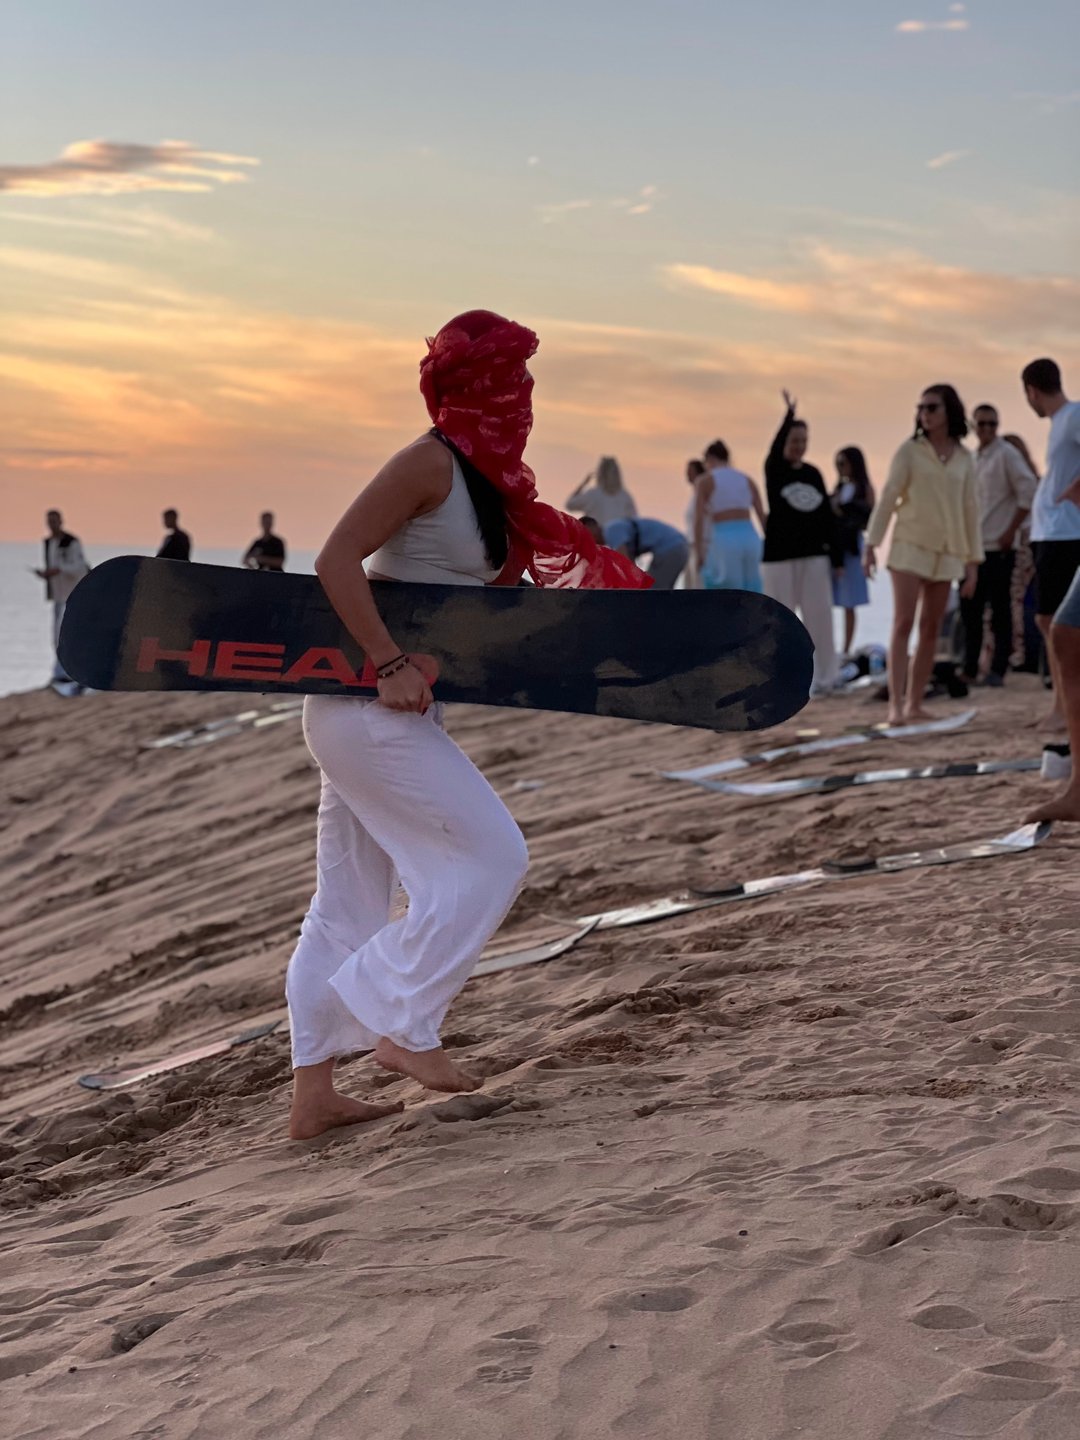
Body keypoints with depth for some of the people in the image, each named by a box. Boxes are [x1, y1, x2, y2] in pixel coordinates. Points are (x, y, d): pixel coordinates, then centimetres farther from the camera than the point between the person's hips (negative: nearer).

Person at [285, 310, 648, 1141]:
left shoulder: (489, 482, 14)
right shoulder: (431, 462, -13)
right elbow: (337, 561, -19)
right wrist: (391, 665, -25)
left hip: (394, 707, 9)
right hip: (368, 706, -9)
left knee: (350, 896, 10)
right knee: (489, 856, -6)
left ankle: (313, 1092, 14)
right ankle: (402, 1027, 0)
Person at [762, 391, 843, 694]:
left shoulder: (813, 473, 10)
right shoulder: (774, 471, -1)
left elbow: (827, 516, 11)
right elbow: (776, 449, -25)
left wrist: (836, 554, 6)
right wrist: (789, 416, -42)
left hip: (814, 555, 3)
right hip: (780, 556, -3)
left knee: (819, 617, 0)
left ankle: (823, 677, 5)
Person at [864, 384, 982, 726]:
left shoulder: (964, 459, 6)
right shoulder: (910, 451, -1)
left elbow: (970, 509, 8)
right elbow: (888, 497, -4)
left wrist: (973, 562, 5)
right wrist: (871, 544, -12)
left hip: (946, 553, 3)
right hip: (909, 547, -3)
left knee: (931, 630, 3)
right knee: (903, 624, -11)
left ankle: (915, 704, 8)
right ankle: (896, 704, -14)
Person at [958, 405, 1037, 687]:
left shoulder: (1007, 455, -7)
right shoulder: (972, 458, 15)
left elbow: (1028, 494, -13)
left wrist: (1011, 531, -14)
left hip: (999, 547, -7)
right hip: (974, 547, 7)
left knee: (999, 609, -2)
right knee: (970, 608, 8)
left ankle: (998, 669, 2)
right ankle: (969, 669, 14)